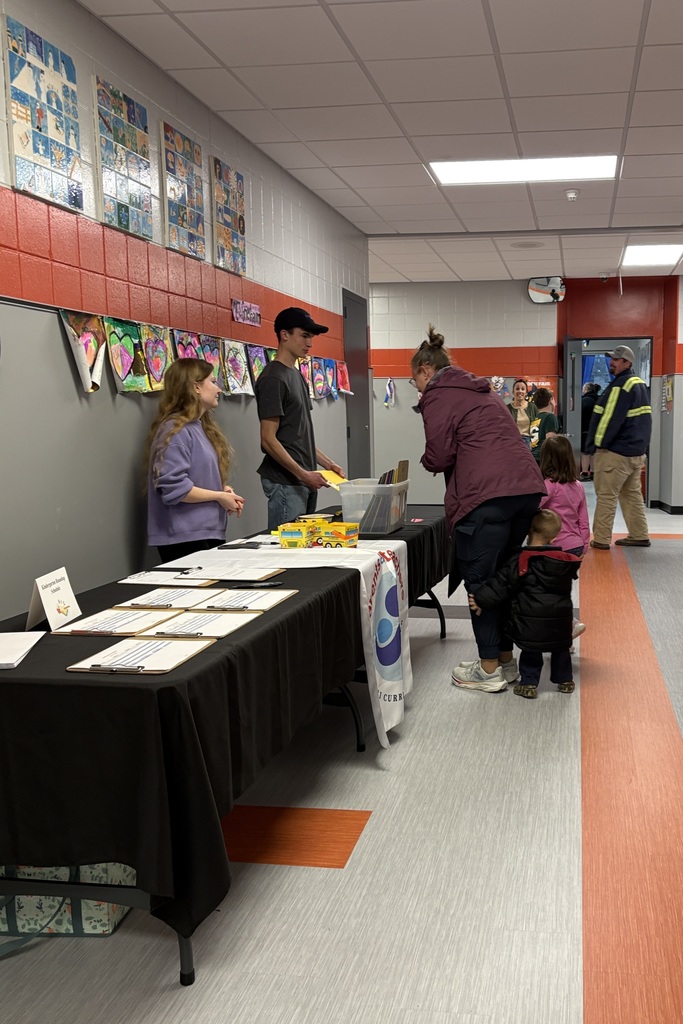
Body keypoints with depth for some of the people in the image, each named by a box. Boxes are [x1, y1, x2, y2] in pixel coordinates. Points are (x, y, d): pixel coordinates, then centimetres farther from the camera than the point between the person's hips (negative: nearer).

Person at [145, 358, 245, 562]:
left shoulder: (200, 427, 15)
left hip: (209, 533, 9)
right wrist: (219, 496, -13)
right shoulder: (176, 429, -14)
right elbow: (174, 487, -22)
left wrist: (224, 491, 3)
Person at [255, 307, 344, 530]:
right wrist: (303, 474, -18)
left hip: (305, 480, 9)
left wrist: (327, 463, 13)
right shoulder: (273, 378, -12)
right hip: (285, 482, -9)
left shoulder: (296, 375, 16)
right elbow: (268, 440, -16)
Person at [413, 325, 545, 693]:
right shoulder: (480, 390, 28)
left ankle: (489, 670, 7)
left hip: (486, 496, -8)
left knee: (479, 582, 1)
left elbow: (439, 456, -4)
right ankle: (505, 659, 24)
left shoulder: (437, 395, 2)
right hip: (528, 487, 9)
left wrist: (427, 460, 18)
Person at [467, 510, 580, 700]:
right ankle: (564, 680, 32)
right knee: (560, 649, 22)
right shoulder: (565, 561, 4)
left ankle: (529, 683, 11)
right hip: (559, 620, 5)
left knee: (530, 651, 11)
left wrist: (481, 599, -6)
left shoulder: (521, 561, -13)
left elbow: (502, 586, -14)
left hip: (531, 622, -4)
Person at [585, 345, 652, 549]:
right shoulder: (640, 384, 15)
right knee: (632, 494, 15)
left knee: (606, 495, -5)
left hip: (616, 451, -10)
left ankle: (601, 539, -3)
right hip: (636, 450, 10)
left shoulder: (620, 385, -16)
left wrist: (599, 443, -14)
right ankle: (639, 536, 19)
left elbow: (611, 418, -21)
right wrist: (640, 443, 20)